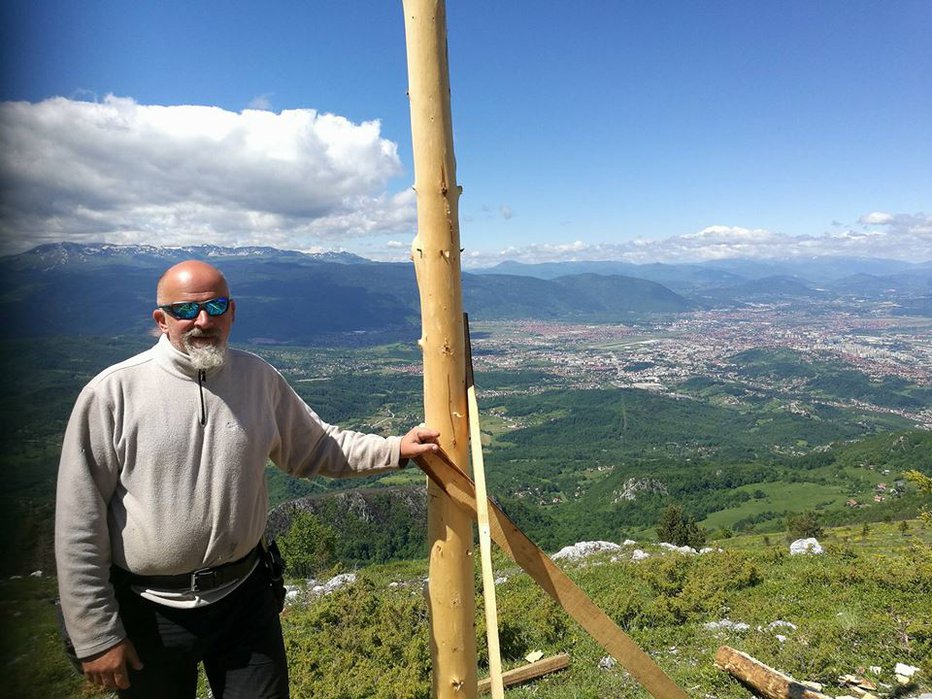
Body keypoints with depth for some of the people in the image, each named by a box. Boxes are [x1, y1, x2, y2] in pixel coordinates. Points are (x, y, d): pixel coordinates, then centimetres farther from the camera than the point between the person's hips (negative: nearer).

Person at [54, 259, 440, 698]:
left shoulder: (259, 378, -3)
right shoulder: (112, 393, -14)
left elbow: (316, 448, 9)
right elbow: (80, 523, -10)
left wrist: (394, 450, -1)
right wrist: (96, 636, -7)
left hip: (245, 594, 3)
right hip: (149, 612, -2)